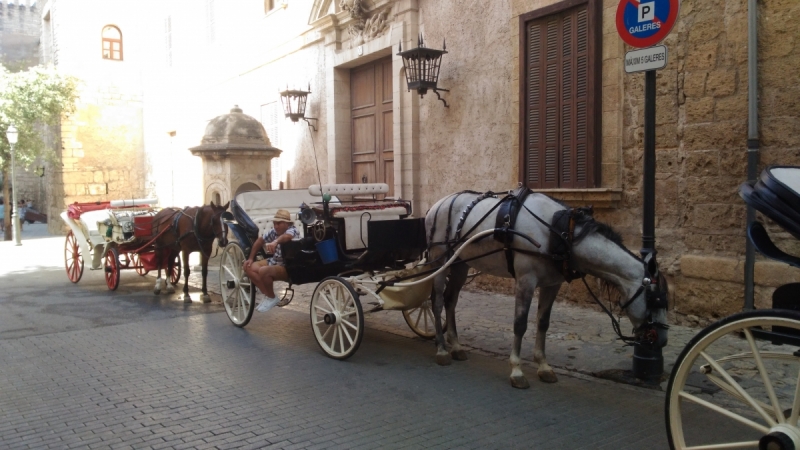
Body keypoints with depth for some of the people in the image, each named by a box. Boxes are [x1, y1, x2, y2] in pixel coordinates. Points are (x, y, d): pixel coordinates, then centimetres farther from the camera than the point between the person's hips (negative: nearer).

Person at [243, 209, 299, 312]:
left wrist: (275, 242, -65)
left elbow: (287, 236, -44)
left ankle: (272, 298, -7)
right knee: (248, 267, -1)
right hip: (274, 261, 9)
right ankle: (267, 295, 1)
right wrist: (251, 258, 14)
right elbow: (260, 240, 17)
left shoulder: (293, 231, -19)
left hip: (288, 268, -9)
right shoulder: (274, 232, 4)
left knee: (263, 271, -32)